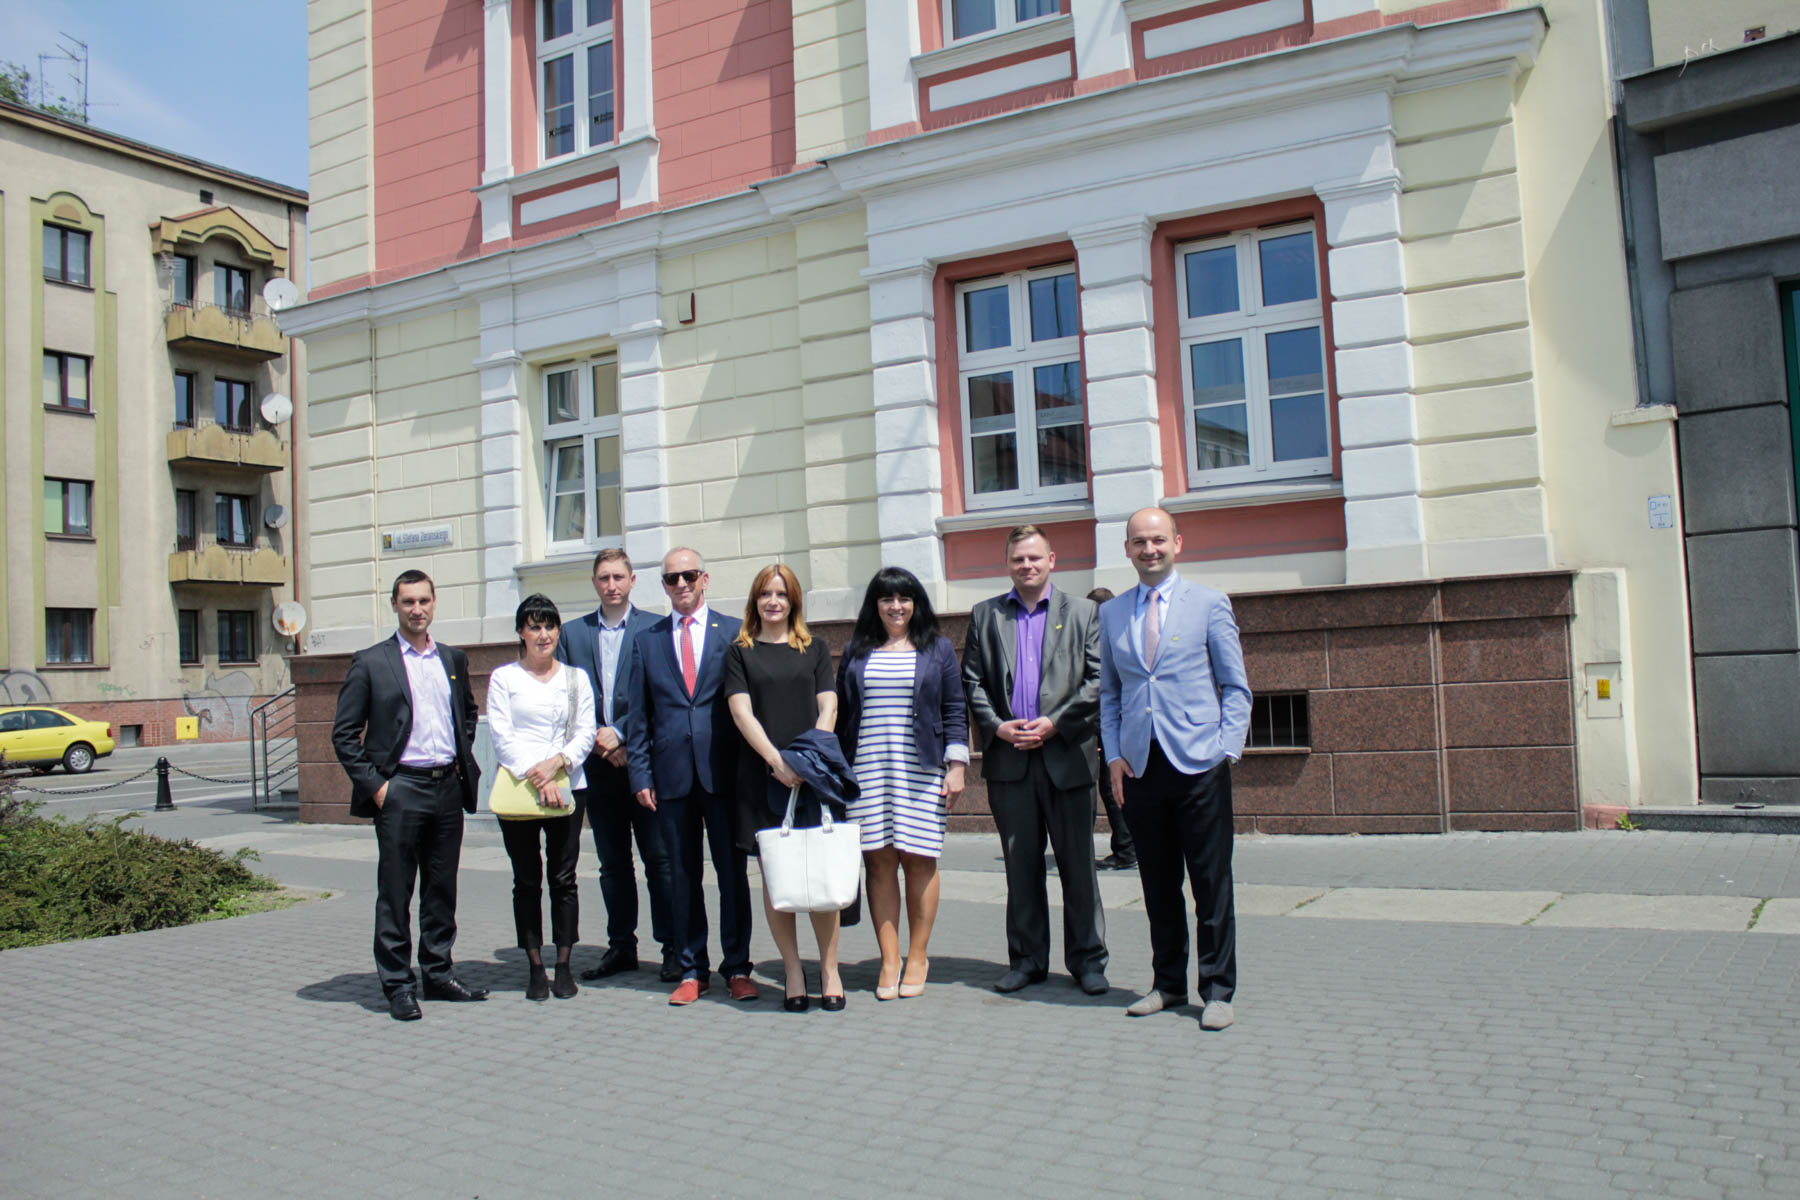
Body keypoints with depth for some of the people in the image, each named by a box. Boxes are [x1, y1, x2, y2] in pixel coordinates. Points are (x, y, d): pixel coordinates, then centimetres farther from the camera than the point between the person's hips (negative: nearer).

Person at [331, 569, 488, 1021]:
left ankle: (438, 974, 23)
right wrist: (373, 784, -9)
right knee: (395, 893, 2)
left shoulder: (453, 659, 11)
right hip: (399, 790, -4)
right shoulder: (370, 662, -2)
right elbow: (344, 733, -2)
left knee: (442, 889, 11)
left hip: (448, 787, 4)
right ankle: (397, 985, 11)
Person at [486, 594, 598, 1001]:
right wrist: (535, 778, -13)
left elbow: (585, 734, 6)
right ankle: (536, 968, 10)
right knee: (527, 880, 3)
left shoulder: (575, 677, 12)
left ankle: (563, 966, 10)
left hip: (566, 788, 1)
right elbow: (501, 736, -2)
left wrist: (557, 762, -13)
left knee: (563, 879, 2)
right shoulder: (503, 677, 6)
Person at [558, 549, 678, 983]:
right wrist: (599, 743, -5)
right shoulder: (572, 633, 11)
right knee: (612, 862, 11)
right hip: (598, 764, 3)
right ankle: (621, 946, 20)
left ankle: (672, 947, 7)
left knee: (660, 858, -1)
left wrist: (620, 732, -12)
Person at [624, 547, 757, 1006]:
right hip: (672, 774, 2)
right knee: (682, 875, 7)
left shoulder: (735, 633, 5)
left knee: (733, 871, 3)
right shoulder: (646, 641, 11)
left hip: (724, 770, -2)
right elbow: (639, 715, 10)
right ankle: (692, 971, 18)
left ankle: (737, 968, 15)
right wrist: (641, 774, 2)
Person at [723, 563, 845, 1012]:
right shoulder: (739, 651, 9)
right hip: (762, 776, 0)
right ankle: (793, 971, 10)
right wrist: (778, 761, -12)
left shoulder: (815, 648, 13)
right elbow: (742, 712, 0)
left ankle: (829, 969, 6)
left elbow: (828, 709, 7)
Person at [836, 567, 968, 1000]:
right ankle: (889, 961, 5)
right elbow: (841, 712, 13)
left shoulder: (938, 649, 8)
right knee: (879, 862, -1)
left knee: (918, 860, -1)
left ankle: (917, 959, 10)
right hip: (867, 770, 1)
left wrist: (956, 766, -2)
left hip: (921, 770, -1)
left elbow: (955, 712, 6)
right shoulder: (856, 652, 12)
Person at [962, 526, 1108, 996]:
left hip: (1067, 755, -2)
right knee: (1020, 865, 8)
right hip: (1009, 759, 2)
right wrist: (996, 727, -6)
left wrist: (1055, 723, -10)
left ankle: (1087, 959, 15)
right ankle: (1027, 959, 18)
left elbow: (1098, 680, 0)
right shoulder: (985, 615, 12)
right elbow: (971, 681, 9)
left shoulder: (1082, 613, 7)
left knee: (1078, 864, 3)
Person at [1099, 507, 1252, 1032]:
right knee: (1158, 885, 9)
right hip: (1139, 767, 3)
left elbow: (1236, 687, 4)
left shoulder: (1209, 604, 4)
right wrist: (1114, 755, 5)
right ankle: (1168, 983, 22)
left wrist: (1226, 749, -7)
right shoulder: (1111, 613, 12)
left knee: (1211, 884, 1)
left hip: (1198, 764, -3)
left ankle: (1217, 990, 12)